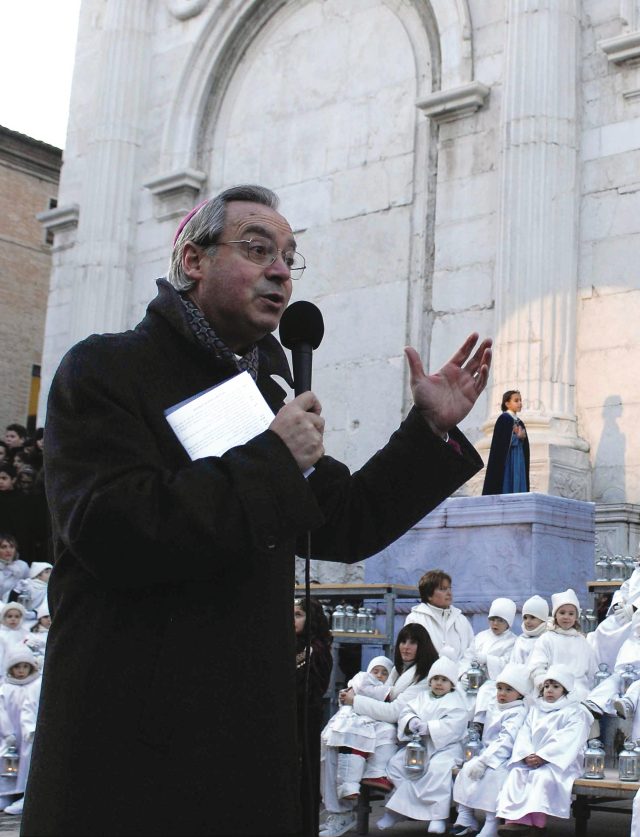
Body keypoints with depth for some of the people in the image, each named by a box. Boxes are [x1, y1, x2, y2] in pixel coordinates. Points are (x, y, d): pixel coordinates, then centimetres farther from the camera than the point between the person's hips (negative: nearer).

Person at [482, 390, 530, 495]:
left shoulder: (520, 422, 18)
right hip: (506, 459, -8)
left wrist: (522, 437, -2)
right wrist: (517, 437, -9)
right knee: (506, 488, -11)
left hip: (519, 460, 8)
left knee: (518, 489, 1)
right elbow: (500, 441, -15)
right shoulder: (503, 419, -5)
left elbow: (525, 447, 17)